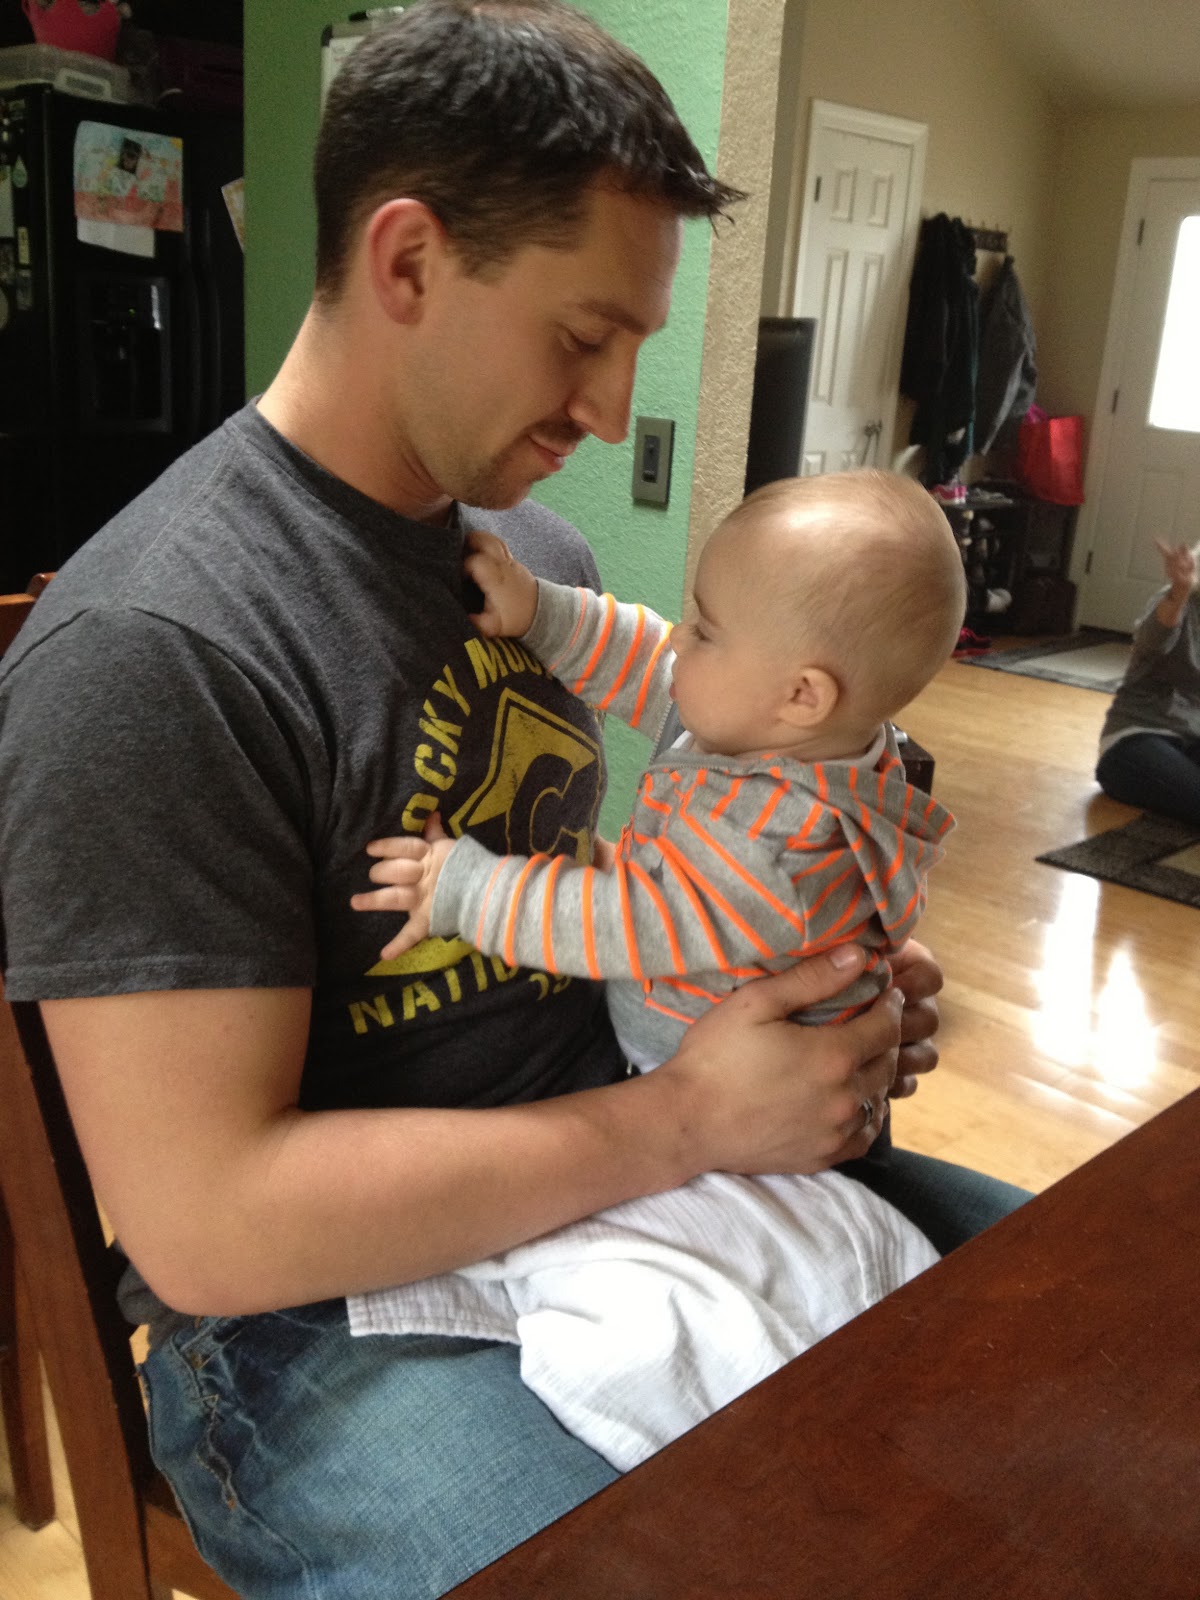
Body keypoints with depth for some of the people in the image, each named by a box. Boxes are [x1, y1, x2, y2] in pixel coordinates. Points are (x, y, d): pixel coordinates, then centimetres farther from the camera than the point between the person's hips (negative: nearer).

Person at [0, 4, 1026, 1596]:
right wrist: (688, 1120, -22)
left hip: (604, 1186, 8)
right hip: (324, 1307, -7)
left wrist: (809, 978, -3)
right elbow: (204, 1221, -23)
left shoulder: (542, 553, 4)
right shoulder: (148, 647, -22)